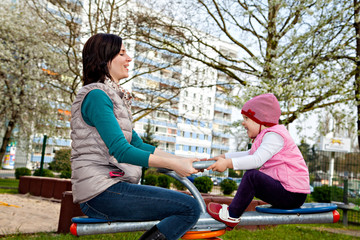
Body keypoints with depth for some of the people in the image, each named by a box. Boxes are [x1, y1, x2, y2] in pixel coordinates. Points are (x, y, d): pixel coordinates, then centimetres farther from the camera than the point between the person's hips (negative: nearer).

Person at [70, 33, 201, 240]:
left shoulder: (115, 97, 20)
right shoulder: (96, 95, -10)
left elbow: (138, 145, 16)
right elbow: (120, 151, -20)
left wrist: (183, 160, 8)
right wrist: (173, 164, -19)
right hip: (101, 192, -10)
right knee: (190, 207, -17)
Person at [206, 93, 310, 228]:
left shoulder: (274, 135, -13)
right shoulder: (268, 136, 20)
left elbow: (257, 160, -26)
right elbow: (249, 155, 25)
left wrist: (228, 163, -28)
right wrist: (223, 157, 19)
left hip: (292, 195, -11)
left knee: (252, 176, -23)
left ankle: (231, 215, -15)